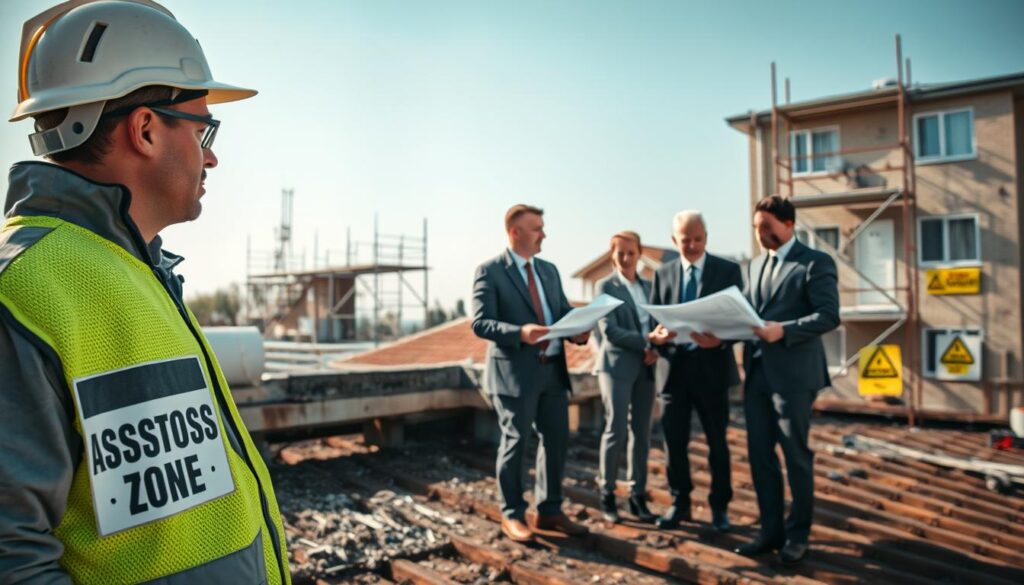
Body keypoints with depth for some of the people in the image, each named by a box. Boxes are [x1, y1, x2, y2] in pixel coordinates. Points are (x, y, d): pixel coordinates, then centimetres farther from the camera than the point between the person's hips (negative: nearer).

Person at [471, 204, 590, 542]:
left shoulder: (549, 270, 15)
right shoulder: (490, 271, -6)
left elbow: (563, 312, 15)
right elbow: (480, 323, -13)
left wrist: (578, 331, -7)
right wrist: (520, 332, -28)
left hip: (553, 369, 7)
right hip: (515, 372, -6)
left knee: (557, 441, 11)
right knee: (515, 443, 4)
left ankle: (549, 511, 27)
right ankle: (512, 516, 20)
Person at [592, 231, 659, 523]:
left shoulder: (649, 286, 15)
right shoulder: (606, 286, -1)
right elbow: (609, 330, -11)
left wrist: (655, 349, -7)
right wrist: (645, 343, -16)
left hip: (645, 367, 5)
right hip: (617, 366, -5)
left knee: (641, 433, 7)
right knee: (616, 430, -6)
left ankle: (637, 496, 16)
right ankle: (607, 494, 9)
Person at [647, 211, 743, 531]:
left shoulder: (728, 270, 0)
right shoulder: (663, 274, 9)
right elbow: (654, 319, 7)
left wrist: (720, 340, -25)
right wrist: (657, 335, -17)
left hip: (712, 366, -2)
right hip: (674, 366, 2)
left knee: (717, 441, 9)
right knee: (674, 441, 8)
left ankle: (720, 507, 24)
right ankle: (680, 504, 24)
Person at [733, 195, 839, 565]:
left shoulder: (816, 262, -4)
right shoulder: (755, 265, 16)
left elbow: (829, 316, -13)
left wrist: (783, 330, -23)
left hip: (793, 374, -6)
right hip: (757, 373, 6)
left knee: (796, 455, 5)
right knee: (760, 455, 9)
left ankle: (797, 534, 20)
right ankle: (771, 530, 21)